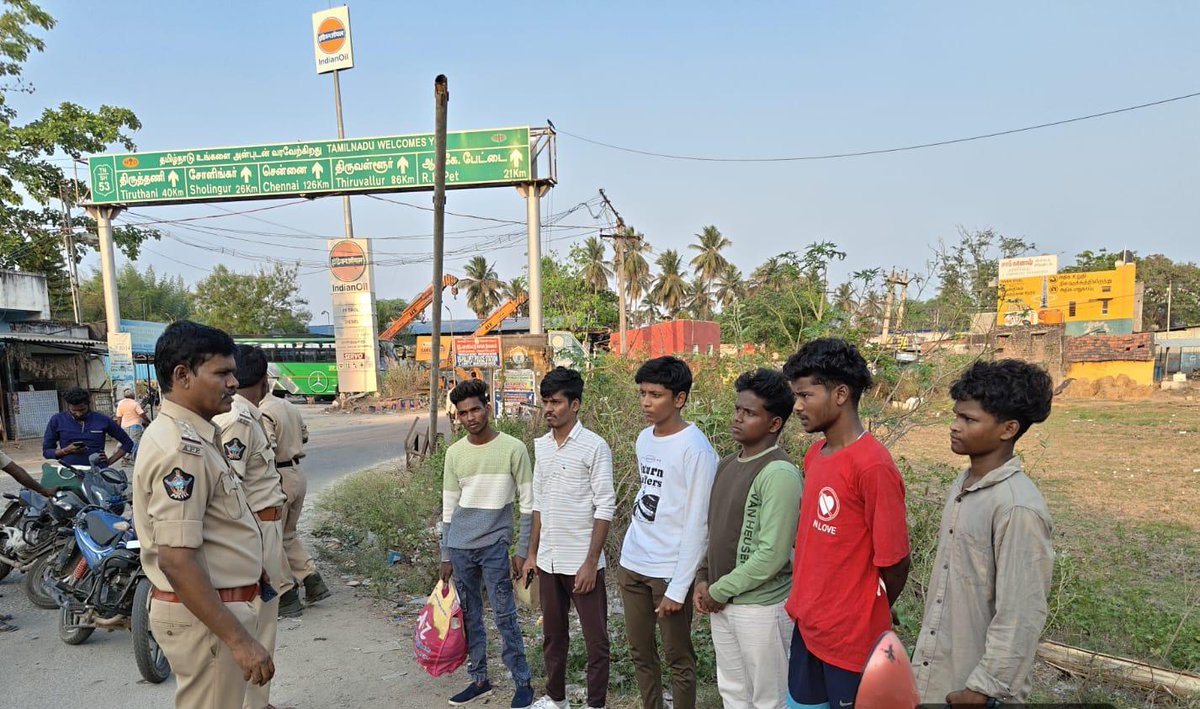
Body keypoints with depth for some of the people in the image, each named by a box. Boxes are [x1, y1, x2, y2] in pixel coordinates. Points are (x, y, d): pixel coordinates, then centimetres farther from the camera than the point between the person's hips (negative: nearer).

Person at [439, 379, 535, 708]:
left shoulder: (513, 449, -8)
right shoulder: (454, 453, 3)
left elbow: (528, 504, -4)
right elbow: (449, 508, 10)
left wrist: (523, 551, -6)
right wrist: (446, 556, 11)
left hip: (494, 545, -4)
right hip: (460, 547, 4)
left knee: (505, 617, 0)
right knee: (469, 616, 12)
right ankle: (479, 679, 26)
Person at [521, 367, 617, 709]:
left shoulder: (594, 446, -13)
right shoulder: (541, 446, 6)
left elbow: (605, 508, -13)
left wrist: (591, 563, -16)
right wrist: (532, 553, 11)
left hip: (581, 562, -6)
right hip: (548, 561, 6)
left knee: (595, 638, 6)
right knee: (553, 633, 19)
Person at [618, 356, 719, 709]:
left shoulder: (696, 449, -17)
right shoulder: (644, 438, 5)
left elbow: (697, 524, -17)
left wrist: (678, 587, -17)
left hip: (669, 571, -7)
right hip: (632, 563, 7)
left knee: (678, 658, 6)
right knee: (640, 651, 17)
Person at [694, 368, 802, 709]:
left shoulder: (779, 474, -21)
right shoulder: (727, 464, 7)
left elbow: (772, 555, -23)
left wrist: (719, 590, -15)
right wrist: (704, 577, 4)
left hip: (761, 606, -8)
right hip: (723, 603, 8)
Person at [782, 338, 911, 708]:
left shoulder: (873, 466, -22)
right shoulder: (815, 454, 4)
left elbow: (895, 563, -16)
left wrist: (867, 617, 0)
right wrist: (808, 606, 9)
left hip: (851, 636, -7)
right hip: (807, 624, 7)